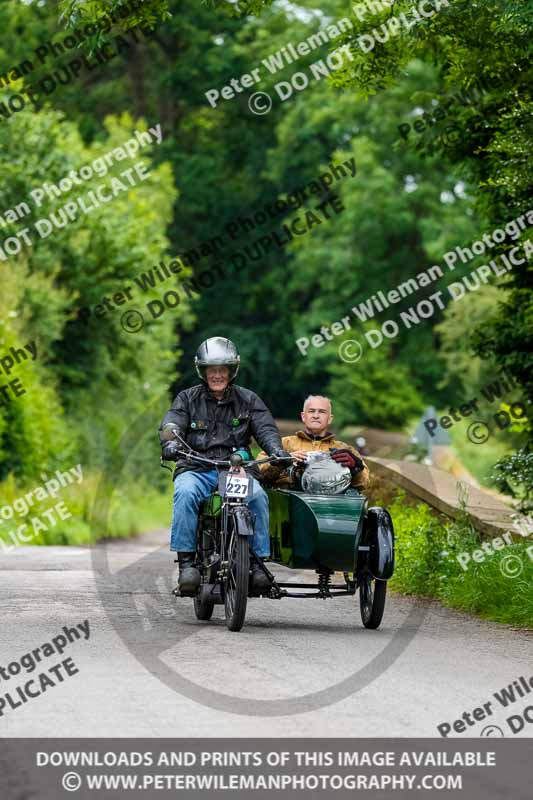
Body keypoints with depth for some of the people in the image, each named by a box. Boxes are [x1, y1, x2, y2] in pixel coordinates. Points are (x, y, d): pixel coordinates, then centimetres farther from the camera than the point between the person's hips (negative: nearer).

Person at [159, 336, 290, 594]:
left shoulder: (248, 400, 15)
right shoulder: (187, 399, 13)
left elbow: (265, 428, 2)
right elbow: (171, 424, -3)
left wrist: (276, 449, -21)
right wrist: (170, 443, -27)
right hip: (196, 469, 0)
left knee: (257, 496, -30)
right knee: (185, 493, -34)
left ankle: (257, 561, -23)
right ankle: (187, 561, -31)